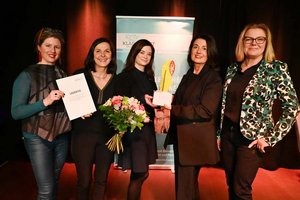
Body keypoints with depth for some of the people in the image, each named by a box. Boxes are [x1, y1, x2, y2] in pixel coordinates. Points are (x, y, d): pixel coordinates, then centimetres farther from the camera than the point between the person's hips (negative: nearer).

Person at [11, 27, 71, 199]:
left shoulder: (63, 75, 6)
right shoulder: (27, 75, -8)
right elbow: (16, 112, -13)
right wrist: (45, 101, -25)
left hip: (62, 137, 5)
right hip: (38, 138, -4)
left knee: (55, 181, 18)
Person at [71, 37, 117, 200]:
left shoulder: (117, 80, 4)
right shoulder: (80, 75, 0)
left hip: (107, 136, 2)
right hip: (83, 134, -1)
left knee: (101, 180, 15)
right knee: (84, 181, 8)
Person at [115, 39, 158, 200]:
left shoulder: (149, 77, 13)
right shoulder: (125, 76, -6)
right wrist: (142, 100, -21)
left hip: (147, 128, 7)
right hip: (133, 129, -7)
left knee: (141, 173, 13)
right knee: (140, 174, -1)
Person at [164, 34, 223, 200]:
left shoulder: (213, 78, -10)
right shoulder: (188, 76, 12)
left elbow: (205, 111, -18)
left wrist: (172, 108, -19)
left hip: (196, 139, -7)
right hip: (181, 136, 7)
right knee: (186, 183, 20)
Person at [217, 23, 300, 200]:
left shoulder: (276, 69, -6)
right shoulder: (233, 69, 8)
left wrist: (271, 138, -12)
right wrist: (219, 134, 12)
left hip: (252, 137, -4)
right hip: (228, 134, 5)